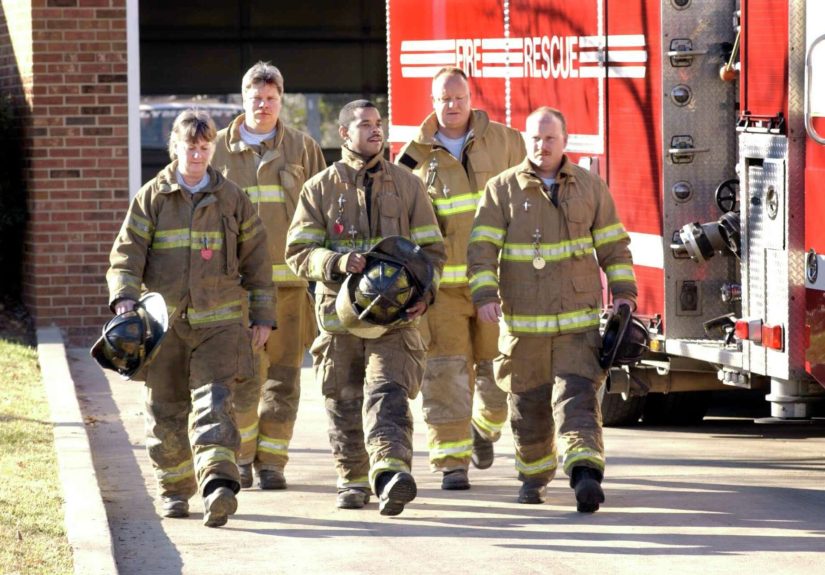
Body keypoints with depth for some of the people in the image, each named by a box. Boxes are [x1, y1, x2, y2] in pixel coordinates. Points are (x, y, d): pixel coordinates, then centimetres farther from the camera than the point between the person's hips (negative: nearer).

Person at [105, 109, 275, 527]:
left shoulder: (231, 199, 8)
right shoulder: (151, 198, 5)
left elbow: (255, 258, 13)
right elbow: (126, 254, 1)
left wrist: (262, 316, 10)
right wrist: (124, 299, -16)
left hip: (218, 322, -1)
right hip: (163, 321, 1)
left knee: (213, 402, -15)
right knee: (165, 410, 7)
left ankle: (218, 485, -28)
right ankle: (174, 489, 22)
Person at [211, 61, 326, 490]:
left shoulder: (302, 149, 10)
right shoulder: (219, 150, 8)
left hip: (290, 281, 1)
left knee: (284, 374, 2)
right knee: (244, 375, -6)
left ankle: (271, 462, 9)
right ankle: (241, 456, 9)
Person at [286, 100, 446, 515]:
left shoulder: (406, 185, 11)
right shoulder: (320, 189, 8)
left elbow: (431, 248, 11)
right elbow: (299, 253, 2)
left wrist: (423, 292, -7)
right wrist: (339, 263, -18)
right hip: (339, 311, 1)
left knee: (389, 392, -18)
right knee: (344, 403, 8)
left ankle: (390, 472, -33)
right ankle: (353, 480, 23)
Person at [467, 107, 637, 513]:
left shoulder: (590, 188, 7)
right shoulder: (502, 189, 2)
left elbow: (613, 245, 12)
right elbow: (482, 247, -4)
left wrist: (622, 292, 3)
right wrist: (485, 294, -16)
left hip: (578, 320, 0)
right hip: (523, 322, 1)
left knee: (577, 397, -14)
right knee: (528, 404, 9)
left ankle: (585, 473, -27)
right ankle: (533, 476, 28)